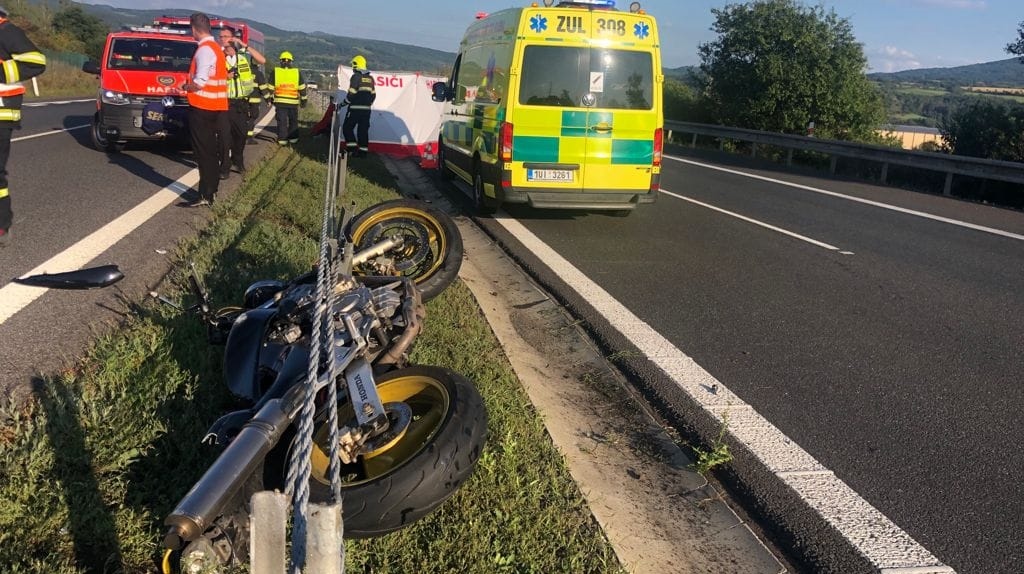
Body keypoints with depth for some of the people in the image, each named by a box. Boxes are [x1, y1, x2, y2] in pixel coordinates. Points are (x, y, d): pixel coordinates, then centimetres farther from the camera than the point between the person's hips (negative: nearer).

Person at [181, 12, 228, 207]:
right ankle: (211, 190, 23)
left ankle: (206, 195, -5)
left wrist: (185, 87, -4)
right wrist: (191, 84, 13)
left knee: (203, 152, -6)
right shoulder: (216, 48, 13)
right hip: (216, 107, 9)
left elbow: (199, 82, -21)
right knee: (211, 151, 14)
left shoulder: (204, 50, -16)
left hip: (202, 107, -9)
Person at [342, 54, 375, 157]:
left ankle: (351, 148, -6)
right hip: (366, 109, 6)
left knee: (347, 127, 3)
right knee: (363, 129, 9)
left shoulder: (356, 76, -9)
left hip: (355, 108, -6)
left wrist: (344, 103, -1)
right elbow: (373, 94, 16)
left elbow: (351, 93, -13)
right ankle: (363, 150, 7)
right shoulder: (370, 78, 12)